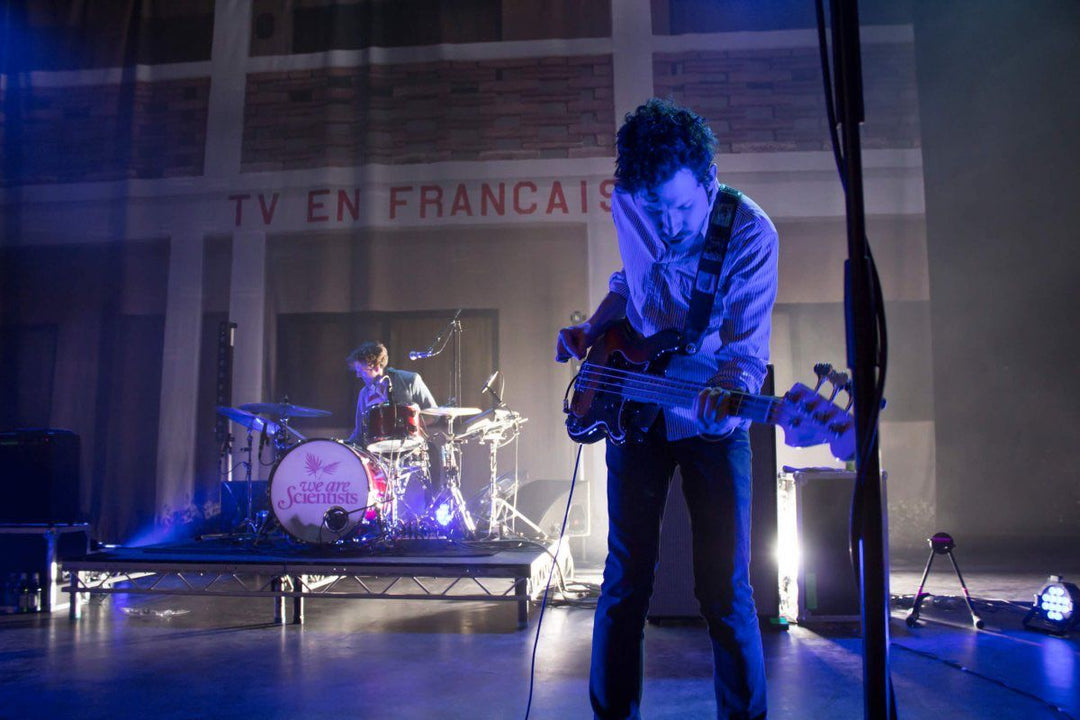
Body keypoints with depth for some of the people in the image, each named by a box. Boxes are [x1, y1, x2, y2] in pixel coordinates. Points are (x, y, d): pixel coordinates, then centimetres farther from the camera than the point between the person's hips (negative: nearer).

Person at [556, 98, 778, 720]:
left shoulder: (750, 234, -19)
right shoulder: (627, 205, -7)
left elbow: (747, 348, -20)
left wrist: (726, 388, -39)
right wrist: (593, 332, 5)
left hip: (712, 421, -3)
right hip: (634, 406, 3)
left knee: (726, 591, -1)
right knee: (626, 579, 7)